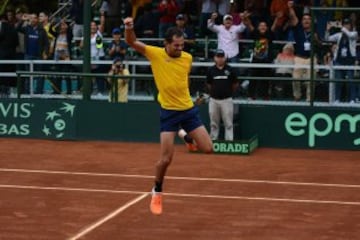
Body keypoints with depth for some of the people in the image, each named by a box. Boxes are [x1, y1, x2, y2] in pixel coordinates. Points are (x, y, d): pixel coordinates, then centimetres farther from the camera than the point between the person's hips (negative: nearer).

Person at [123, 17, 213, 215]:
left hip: (189, 109, 3)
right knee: (166, 159, -5)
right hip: (169, 112, -3)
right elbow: (131, 42, -16)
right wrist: (129, 28, -35)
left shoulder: (188, 58, -1)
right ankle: (157, 192, 20)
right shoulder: (155, 54, -10)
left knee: (208, 149, 1)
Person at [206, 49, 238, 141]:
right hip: (213, 100, 2)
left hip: (226, 100, -2)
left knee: (228, 124, 0)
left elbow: (235, 85, 6)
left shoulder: (230, 70, -4)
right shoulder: (211, 70, 0)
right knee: (214, 124, 11)